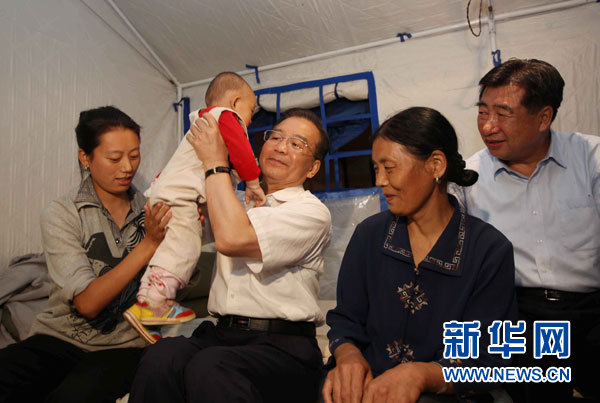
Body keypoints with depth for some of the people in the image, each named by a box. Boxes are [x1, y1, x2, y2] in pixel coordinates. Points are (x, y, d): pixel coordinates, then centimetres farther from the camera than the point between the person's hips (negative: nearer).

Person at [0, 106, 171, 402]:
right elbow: (88, 303, -16)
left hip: (121, 345, 1)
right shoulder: (61, 214, -6)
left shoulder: (151, 213, 3)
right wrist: (149, 243, -21)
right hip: (59, 339, -1)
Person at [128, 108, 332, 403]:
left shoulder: (312, 212, -3)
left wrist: (215, 162, -8)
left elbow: (231, 238, -19)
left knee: (209, 368, -33)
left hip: (282, 346, -5)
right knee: (161, 357, -25)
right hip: (220, 334, 5)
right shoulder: (239, 203, 18)